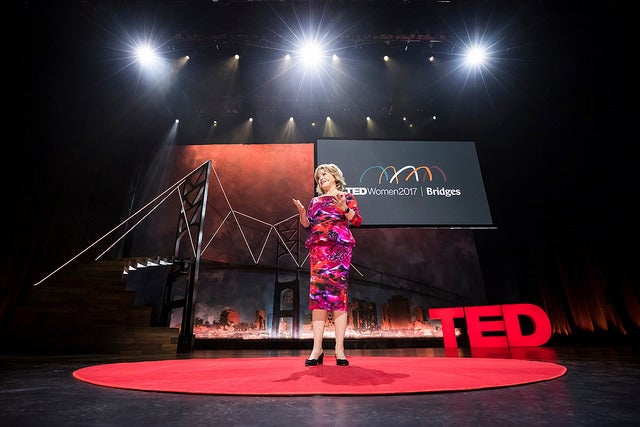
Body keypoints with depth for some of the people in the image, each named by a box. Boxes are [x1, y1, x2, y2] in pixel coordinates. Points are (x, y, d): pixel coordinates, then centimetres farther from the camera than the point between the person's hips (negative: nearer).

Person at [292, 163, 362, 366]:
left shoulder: (346, 197, 13)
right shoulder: (315, 200, 24)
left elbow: (357, 221, 2)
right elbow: (307, 225, 18)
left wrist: (344, 209, -14)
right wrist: (302, 212, 0)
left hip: (339, 247, -3)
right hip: (318, 248, 4)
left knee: (338, 291, -9)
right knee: (317, 292, -5)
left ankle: (339, 349, -4)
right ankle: (317, 348, -2)